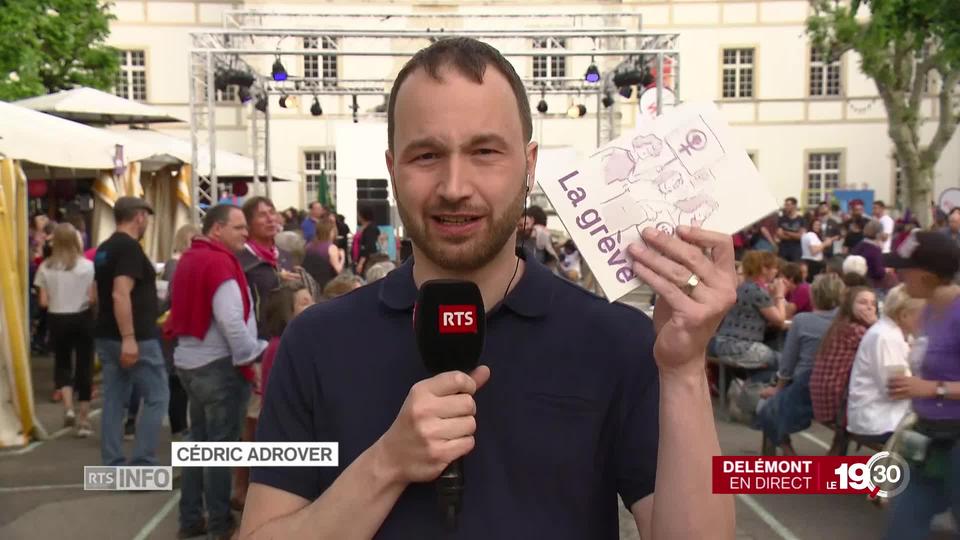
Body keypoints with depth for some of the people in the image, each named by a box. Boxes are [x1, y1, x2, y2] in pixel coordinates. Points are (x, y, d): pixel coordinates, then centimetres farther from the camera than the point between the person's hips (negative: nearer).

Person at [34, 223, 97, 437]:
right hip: (82, 318, -1)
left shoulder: (46, 267, -4)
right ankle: (83, 420, 7)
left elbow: (43, 302, -5)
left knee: (62, 363, 19)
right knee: (84, 366, 6)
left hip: (57, 319, 1)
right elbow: (93, 298, -9)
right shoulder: (87, 265, -8)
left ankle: (68, 408, 0)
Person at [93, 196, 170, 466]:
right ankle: (143, 465, 0)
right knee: (157, 397, 0)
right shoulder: (130, 248, -15)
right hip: (136, 339, -9)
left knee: (114, 400, 10)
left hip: (106, 336, 9)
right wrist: (129, 338, -26)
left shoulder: (104, 249, 13)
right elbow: (121, 295, -25)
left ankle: (113, 466, 14)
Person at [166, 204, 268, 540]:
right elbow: (231, 321, -24)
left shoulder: (190, 258, 11)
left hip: (190, 360, 9)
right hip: (217, 363, -9)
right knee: (221, 444, 0)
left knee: (199, 439, 17)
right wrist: (253, 356, -14)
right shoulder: (219, 262, -18)